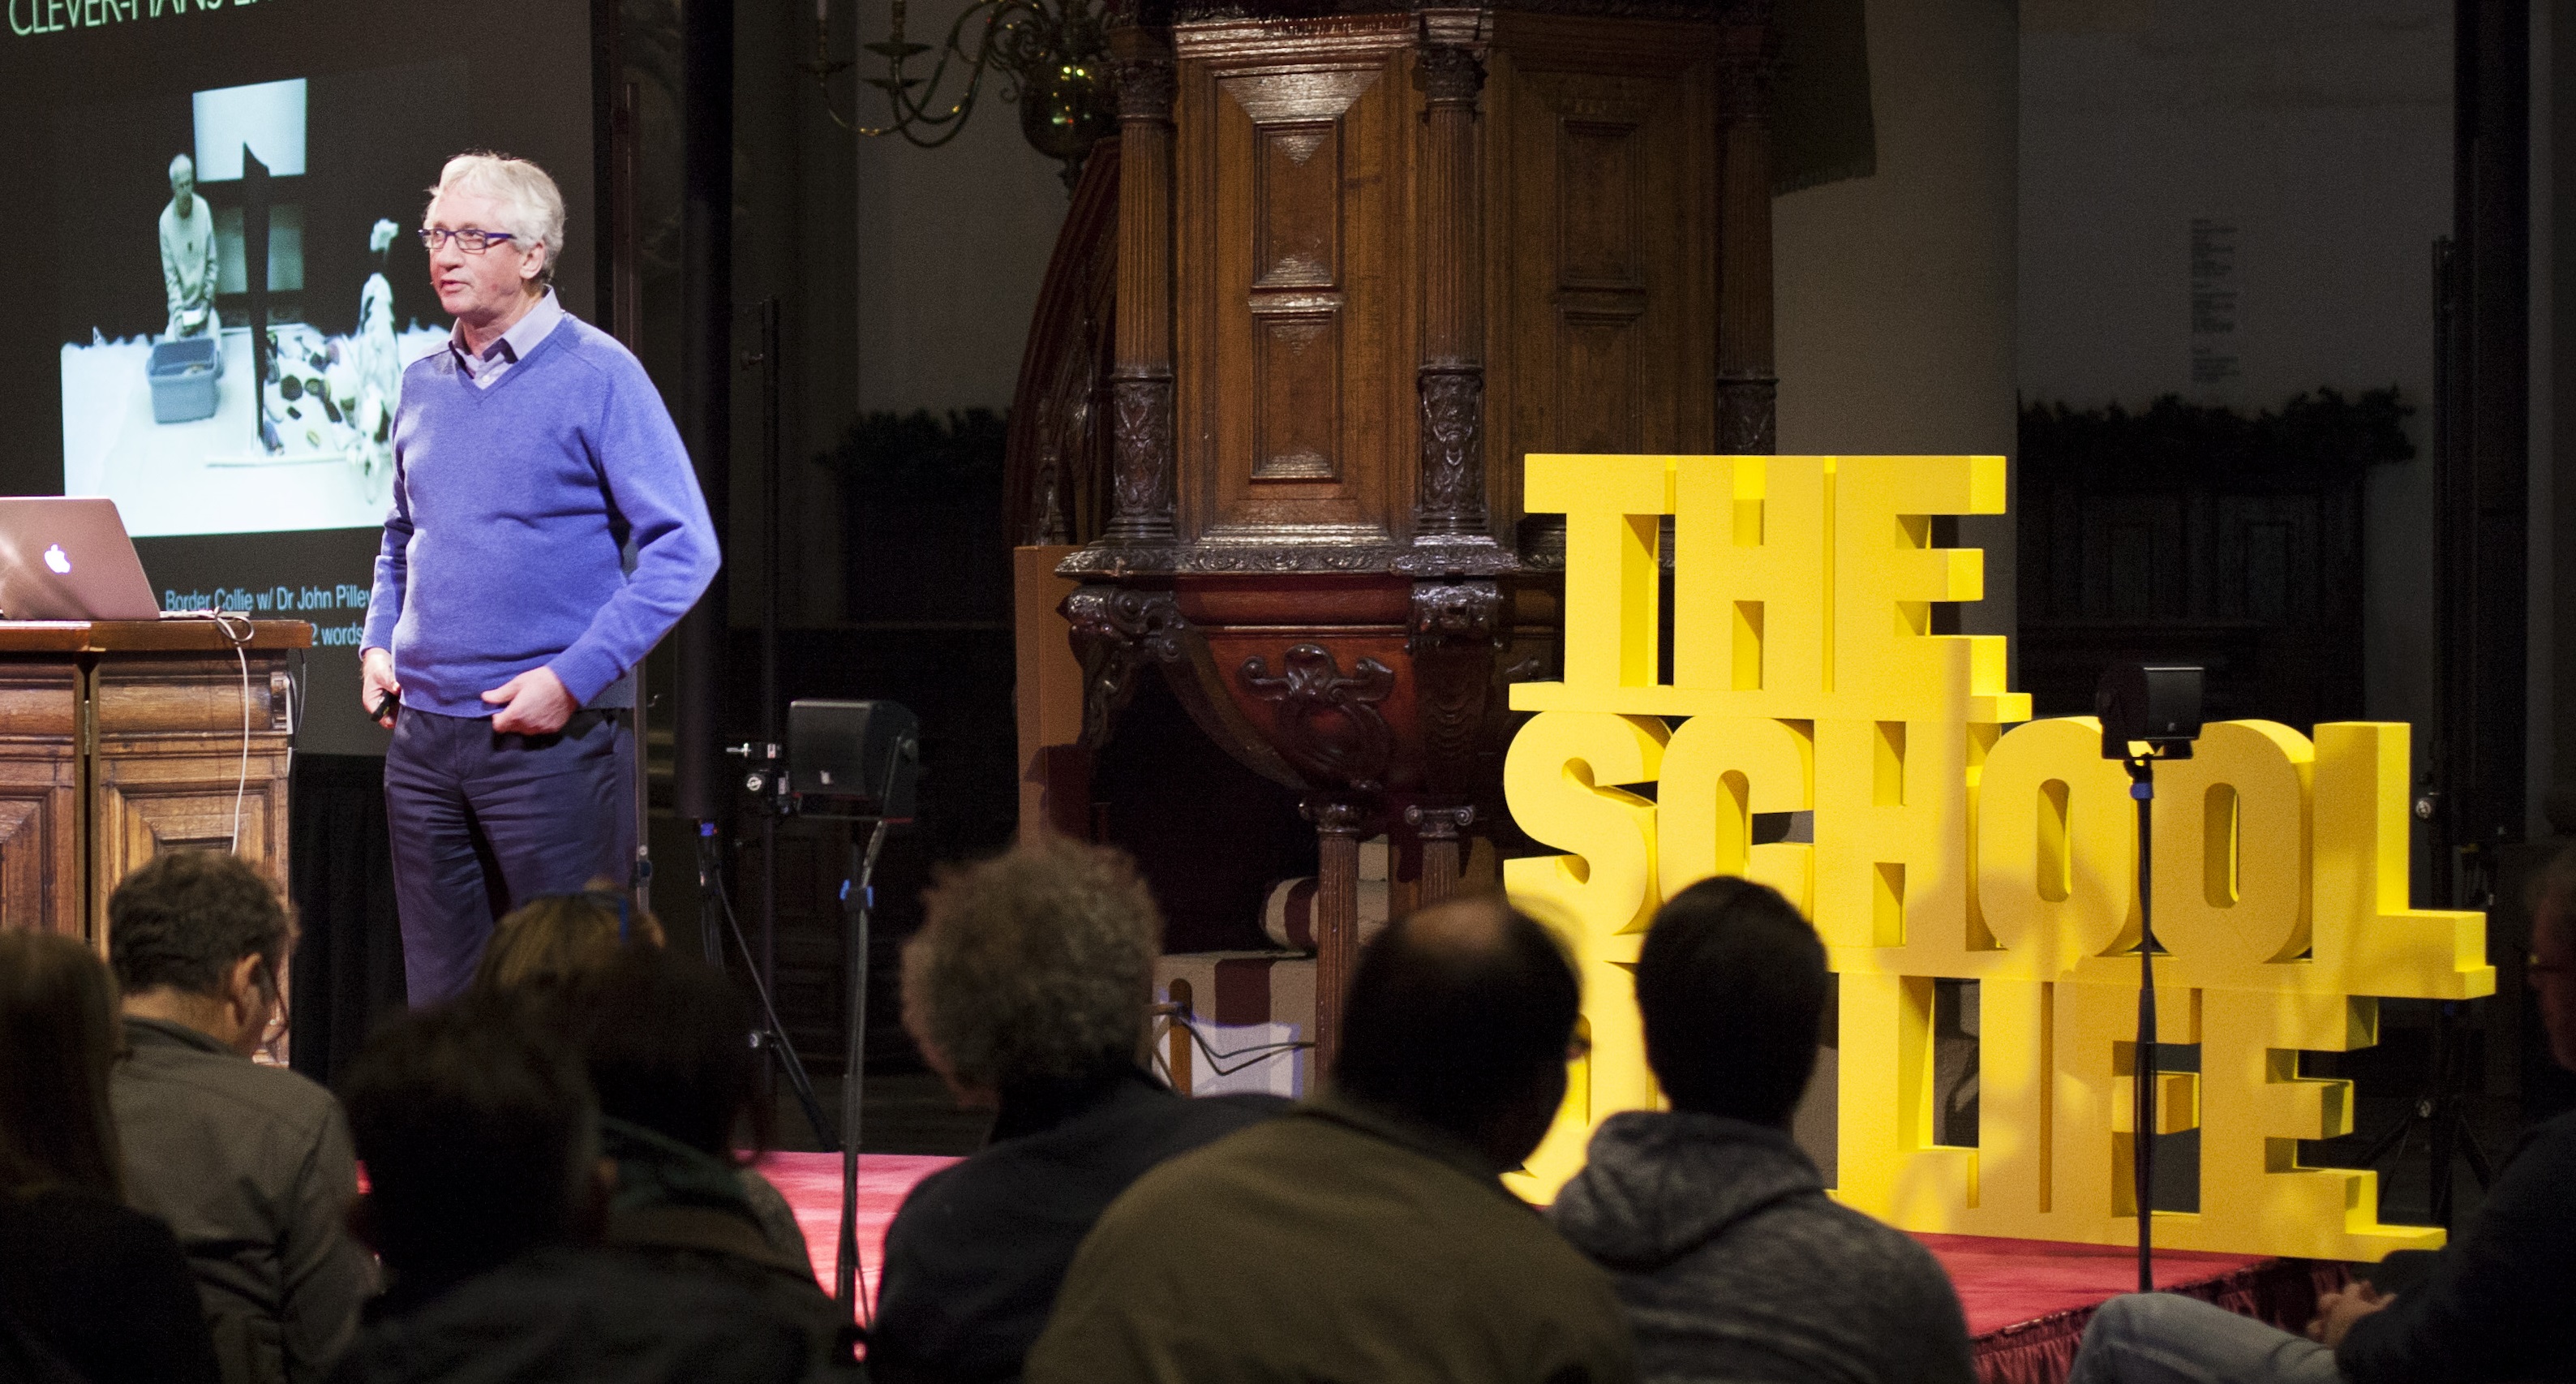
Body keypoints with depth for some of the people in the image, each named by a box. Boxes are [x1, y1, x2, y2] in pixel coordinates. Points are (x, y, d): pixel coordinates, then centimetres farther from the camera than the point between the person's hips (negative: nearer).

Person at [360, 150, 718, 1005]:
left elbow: (684, 549, -11)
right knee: (439, 990, 8)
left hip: (551, 741, -6)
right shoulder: (422, 385, 14)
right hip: (423, 736, 6)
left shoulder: (597, 376, -6)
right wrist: (379, 644, 10)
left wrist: (573, 678, -16)